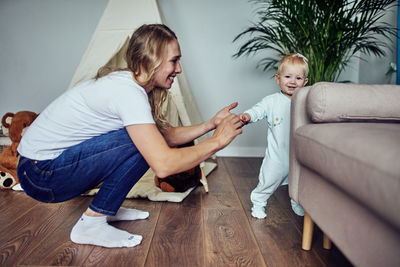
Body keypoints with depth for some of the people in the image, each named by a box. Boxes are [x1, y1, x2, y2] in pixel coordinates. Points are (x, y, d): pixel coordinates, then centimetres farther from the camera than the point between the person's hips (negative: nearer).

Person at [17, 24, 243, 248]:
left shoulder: (129, 84, 4)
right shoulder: (128, 91, -26)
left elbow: (168, 135, 9)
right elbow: (163, 165, -33)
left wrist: (212, 124, 0)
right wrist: (217, 141, -21)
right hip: (41, 174, -9)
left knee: (147, 138, 5)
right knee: (144, 143, -21)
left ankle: (108, 207, 15)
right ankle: (91, 224, -10)